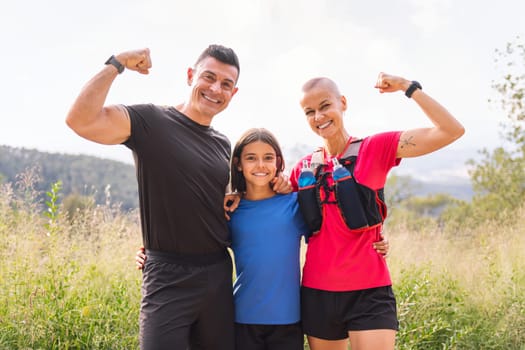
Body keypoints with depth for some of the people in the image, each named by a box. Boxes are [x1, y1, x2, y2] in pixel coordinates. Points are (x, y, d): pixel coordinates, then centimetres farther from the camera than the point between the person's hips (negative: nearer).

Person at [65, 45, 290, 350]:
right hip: (169, 278, -6)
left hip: (220, 276, 7)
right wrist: (116, 64, -16)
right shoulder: (152, 121, -8)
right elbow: (81, 120, -22)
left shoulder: (223, 144, 12)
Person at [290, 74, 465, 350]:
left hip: (367, 292, -4)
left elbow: (451, 131, -12)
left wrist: (407, 86, -14)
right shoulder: (303, 168, 6)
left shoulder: (375, 148, -4)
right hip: (316, 293, 4)